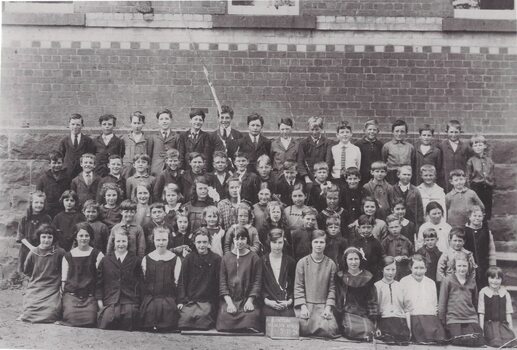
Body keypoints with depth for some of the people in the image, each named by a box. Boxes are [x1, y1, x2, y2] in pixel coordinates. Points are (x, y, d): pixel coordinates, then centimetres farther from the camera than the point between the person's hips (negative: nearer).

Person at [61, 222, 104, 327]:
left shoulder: (97, 255, 7)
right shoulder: (68, 256, 12)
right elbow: (63, 280, 15)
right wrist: (62, 295, 4)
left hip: (90, 296, -1)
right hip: (71, 294, 1)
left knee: (89, 318, -22)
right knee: (71, 318, -21)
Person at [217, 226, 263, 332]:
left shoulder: (254, 258, 6)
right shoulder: (226, 258, 10)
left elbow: (257, 282, 1)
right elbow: (222, 282, 4)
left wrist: (250, 301, -11)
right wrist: (229, 302, -9)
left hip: (247, 299, -1)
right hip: (229, 299, 1)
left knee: (252, 316, -28)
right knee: (225, 316, -26)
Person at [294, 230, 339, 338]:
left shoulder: (330, 264, 7)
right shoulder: (302, 262, 4)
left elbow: (332, 288, 6)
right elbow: (298, 287, 2)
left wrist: (328, 308, -6)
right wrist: (303, 307, -10)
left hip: (323, 306, 1)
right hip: (305, 305, -1)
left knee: (329, 329, -23)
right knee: (304, 328, -24)